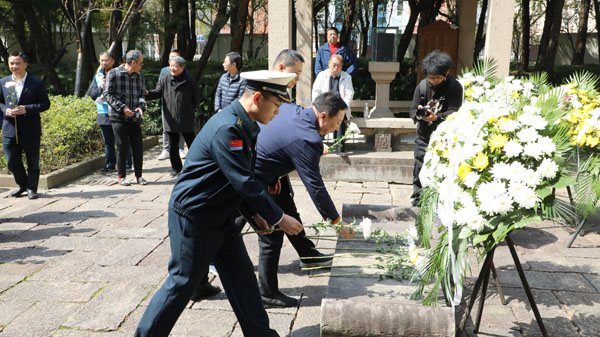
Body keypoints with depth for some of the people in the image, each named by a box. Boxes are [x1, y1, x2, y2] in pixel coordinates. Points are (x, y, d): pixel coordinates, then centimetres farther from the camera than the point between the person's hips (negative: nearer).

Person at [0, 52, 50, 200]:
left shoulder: (37, 83, -3)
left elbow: (45, 103, -5)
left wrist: (27, 109, -18)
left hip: (31, 130, -3)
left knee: (33, 162, 6)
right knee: (12, 162, 9)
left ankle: (32, 188, 21)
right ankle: (22, 185, 29)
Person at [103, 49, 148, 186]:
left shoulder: (139, 77, 13)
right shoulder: (113, 74, -3)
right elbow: (108, 94, -6)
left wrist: (141, 107, -7)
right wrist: (122, 108, -16)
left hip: (135, 118, 4)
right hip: (119, 117, -4)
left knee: (138, 148, 3)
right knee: (123, 147, -2)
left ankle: (139, 175, 17)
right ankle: (121, 176, 12)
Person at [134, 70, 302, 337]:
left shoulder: (244, 125, 5)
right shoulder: (226, 128, -26)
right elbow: (244, 182, -26)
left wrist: (256, 211, 8)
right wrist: (279, 218, -19)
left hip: (221, 219, 9)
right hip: (193, 217, -9)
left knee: (242, 278, 12)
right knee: (182, 283, 4)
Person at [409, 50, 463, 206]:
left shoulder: (454, 87, -8)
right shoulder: (422, 86, 2)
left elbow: (453, 112, -14)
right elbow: (412, 110, 4)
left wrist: (436, 117, -31)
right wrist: (418, 114, -20)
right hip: (424, 135, 3)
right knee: (420, 165, 5)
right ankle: (417, 197, 18)